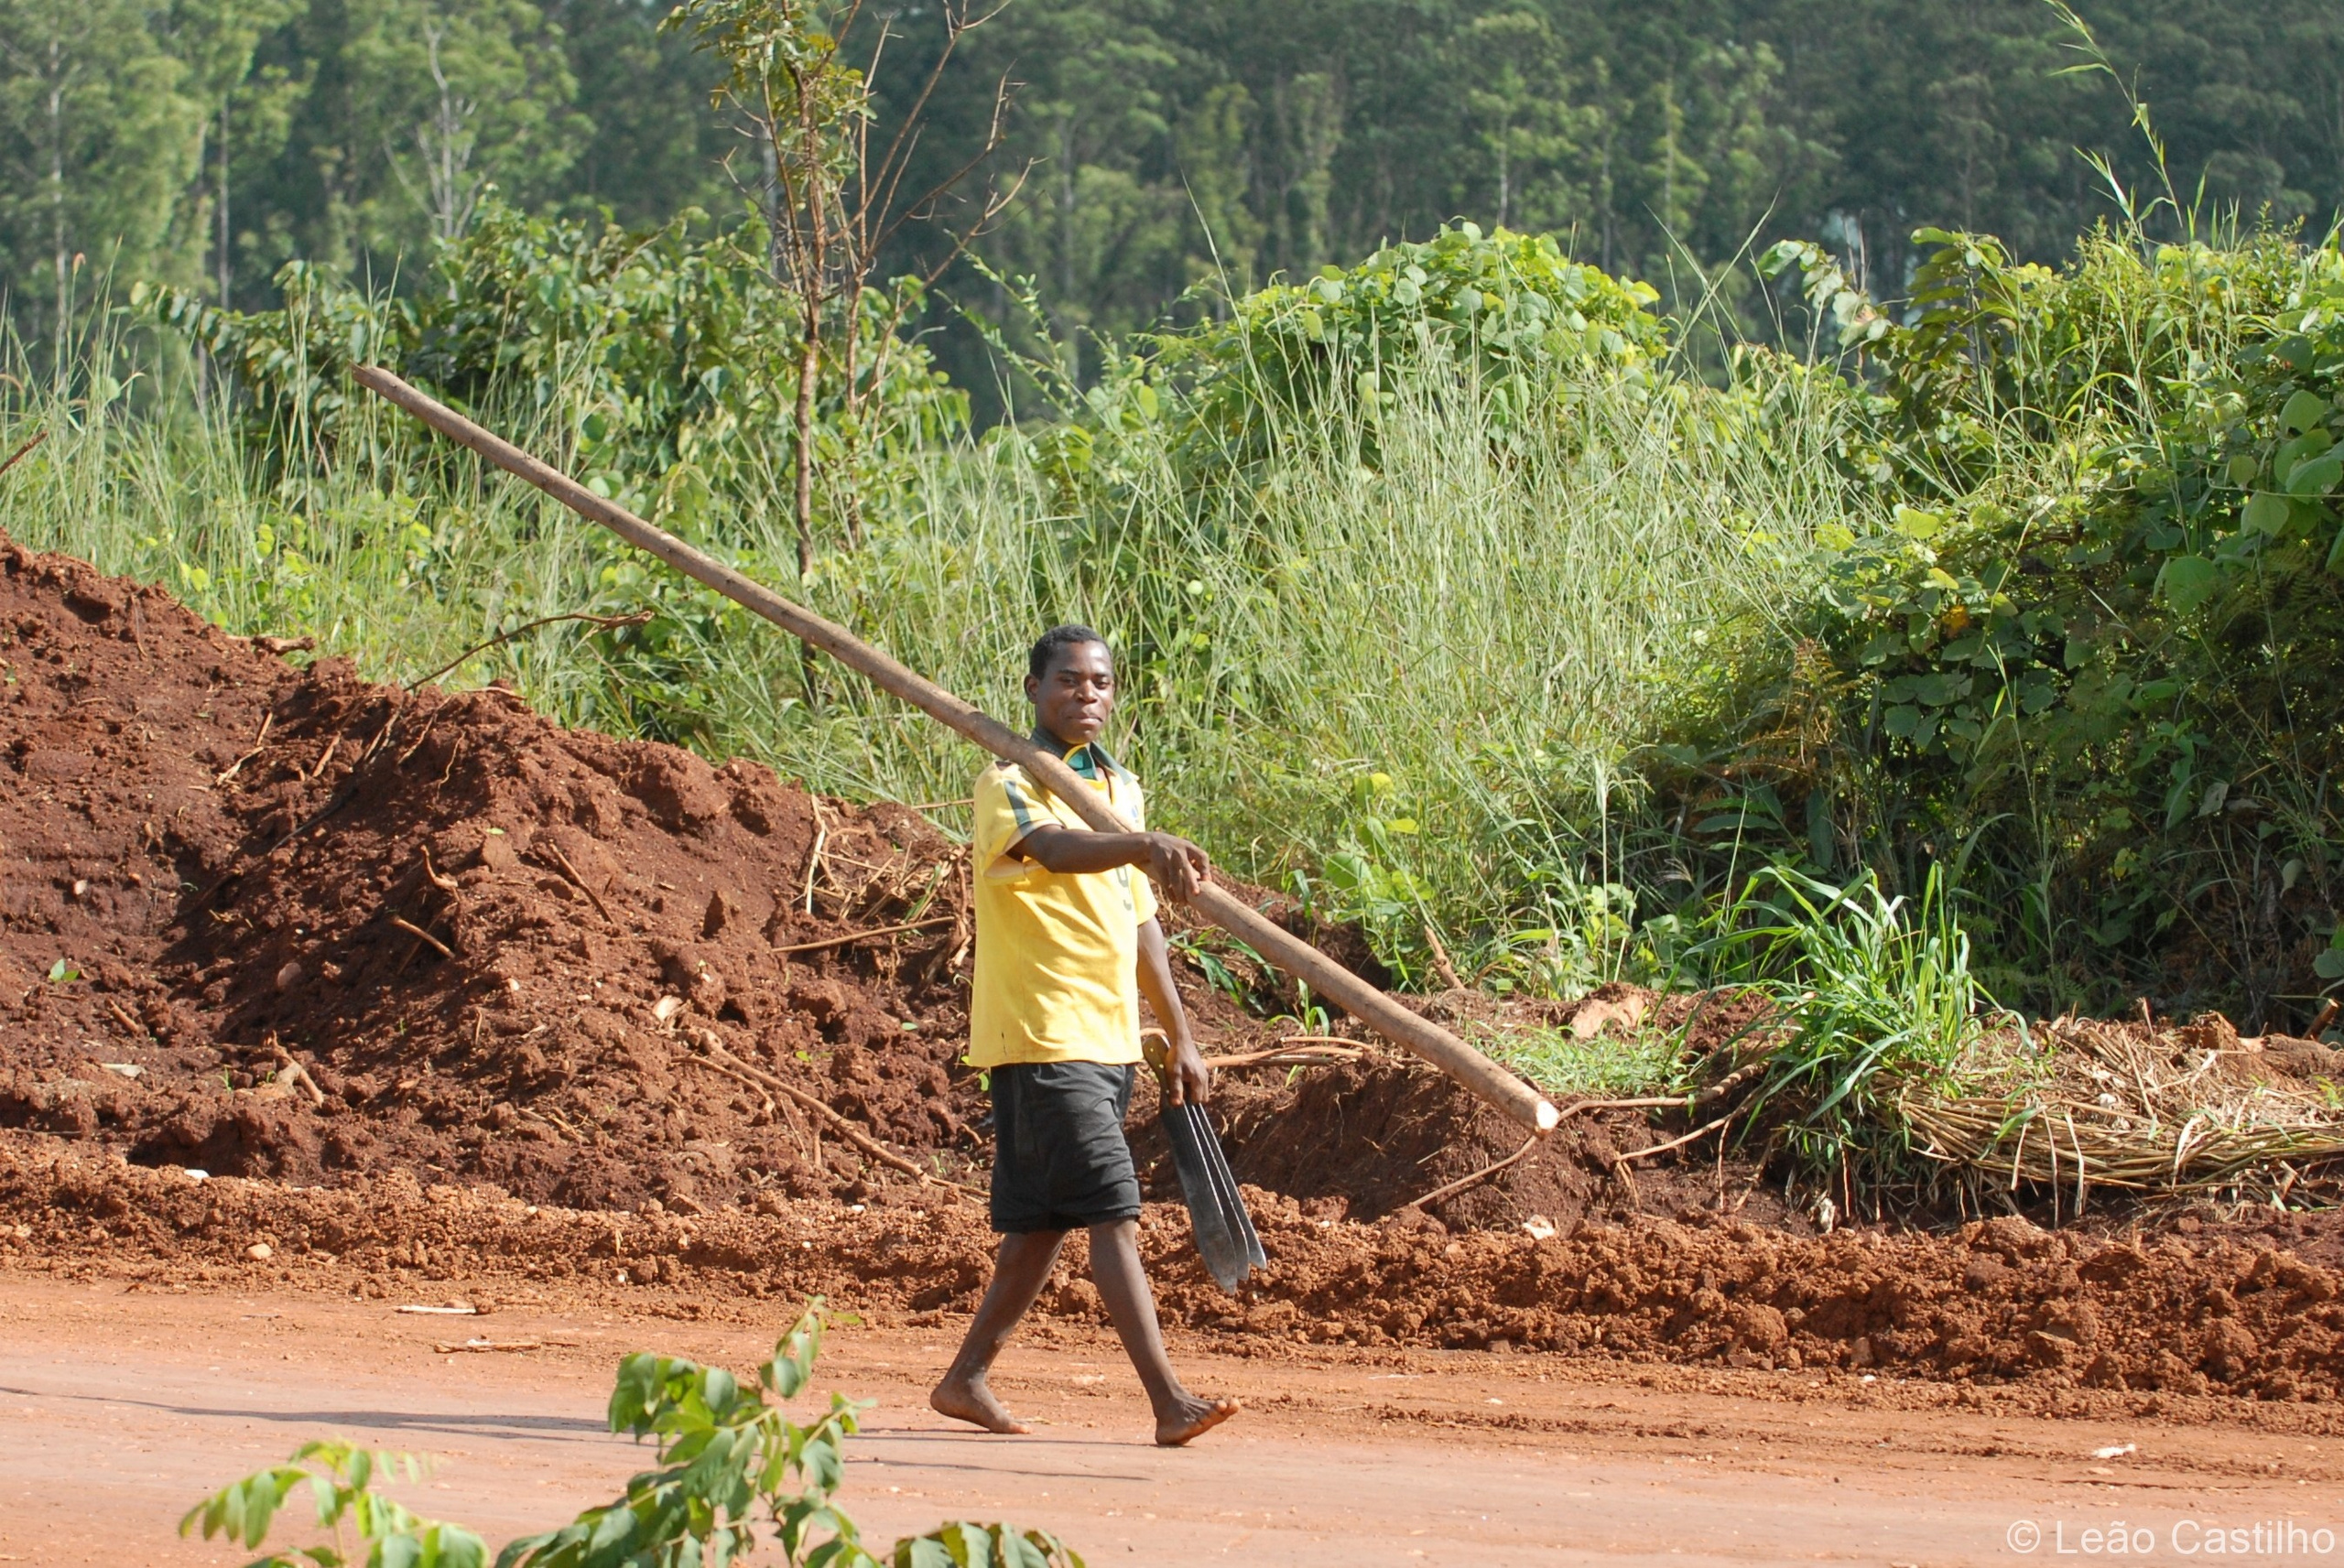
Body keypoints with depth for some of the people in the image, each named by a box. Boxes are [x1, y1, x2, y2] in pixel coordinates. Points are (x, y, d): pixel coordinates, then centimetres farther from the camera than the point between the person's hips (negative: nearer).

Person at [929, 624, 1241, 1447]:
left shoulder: (1120, 788, 16)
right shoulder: (1008, 784, -9)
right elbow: (1052, 848, -33)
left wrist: (1180, 1039, 21)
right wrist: (1142, 845, -52)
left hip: (1111, 1037, 8)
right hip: (1042, 1036, -8)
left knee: (1043, 1221, 12)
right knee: (1112, 1211, -15)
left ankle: (967, 1378, 23)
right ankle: (1169, 1401, -20)